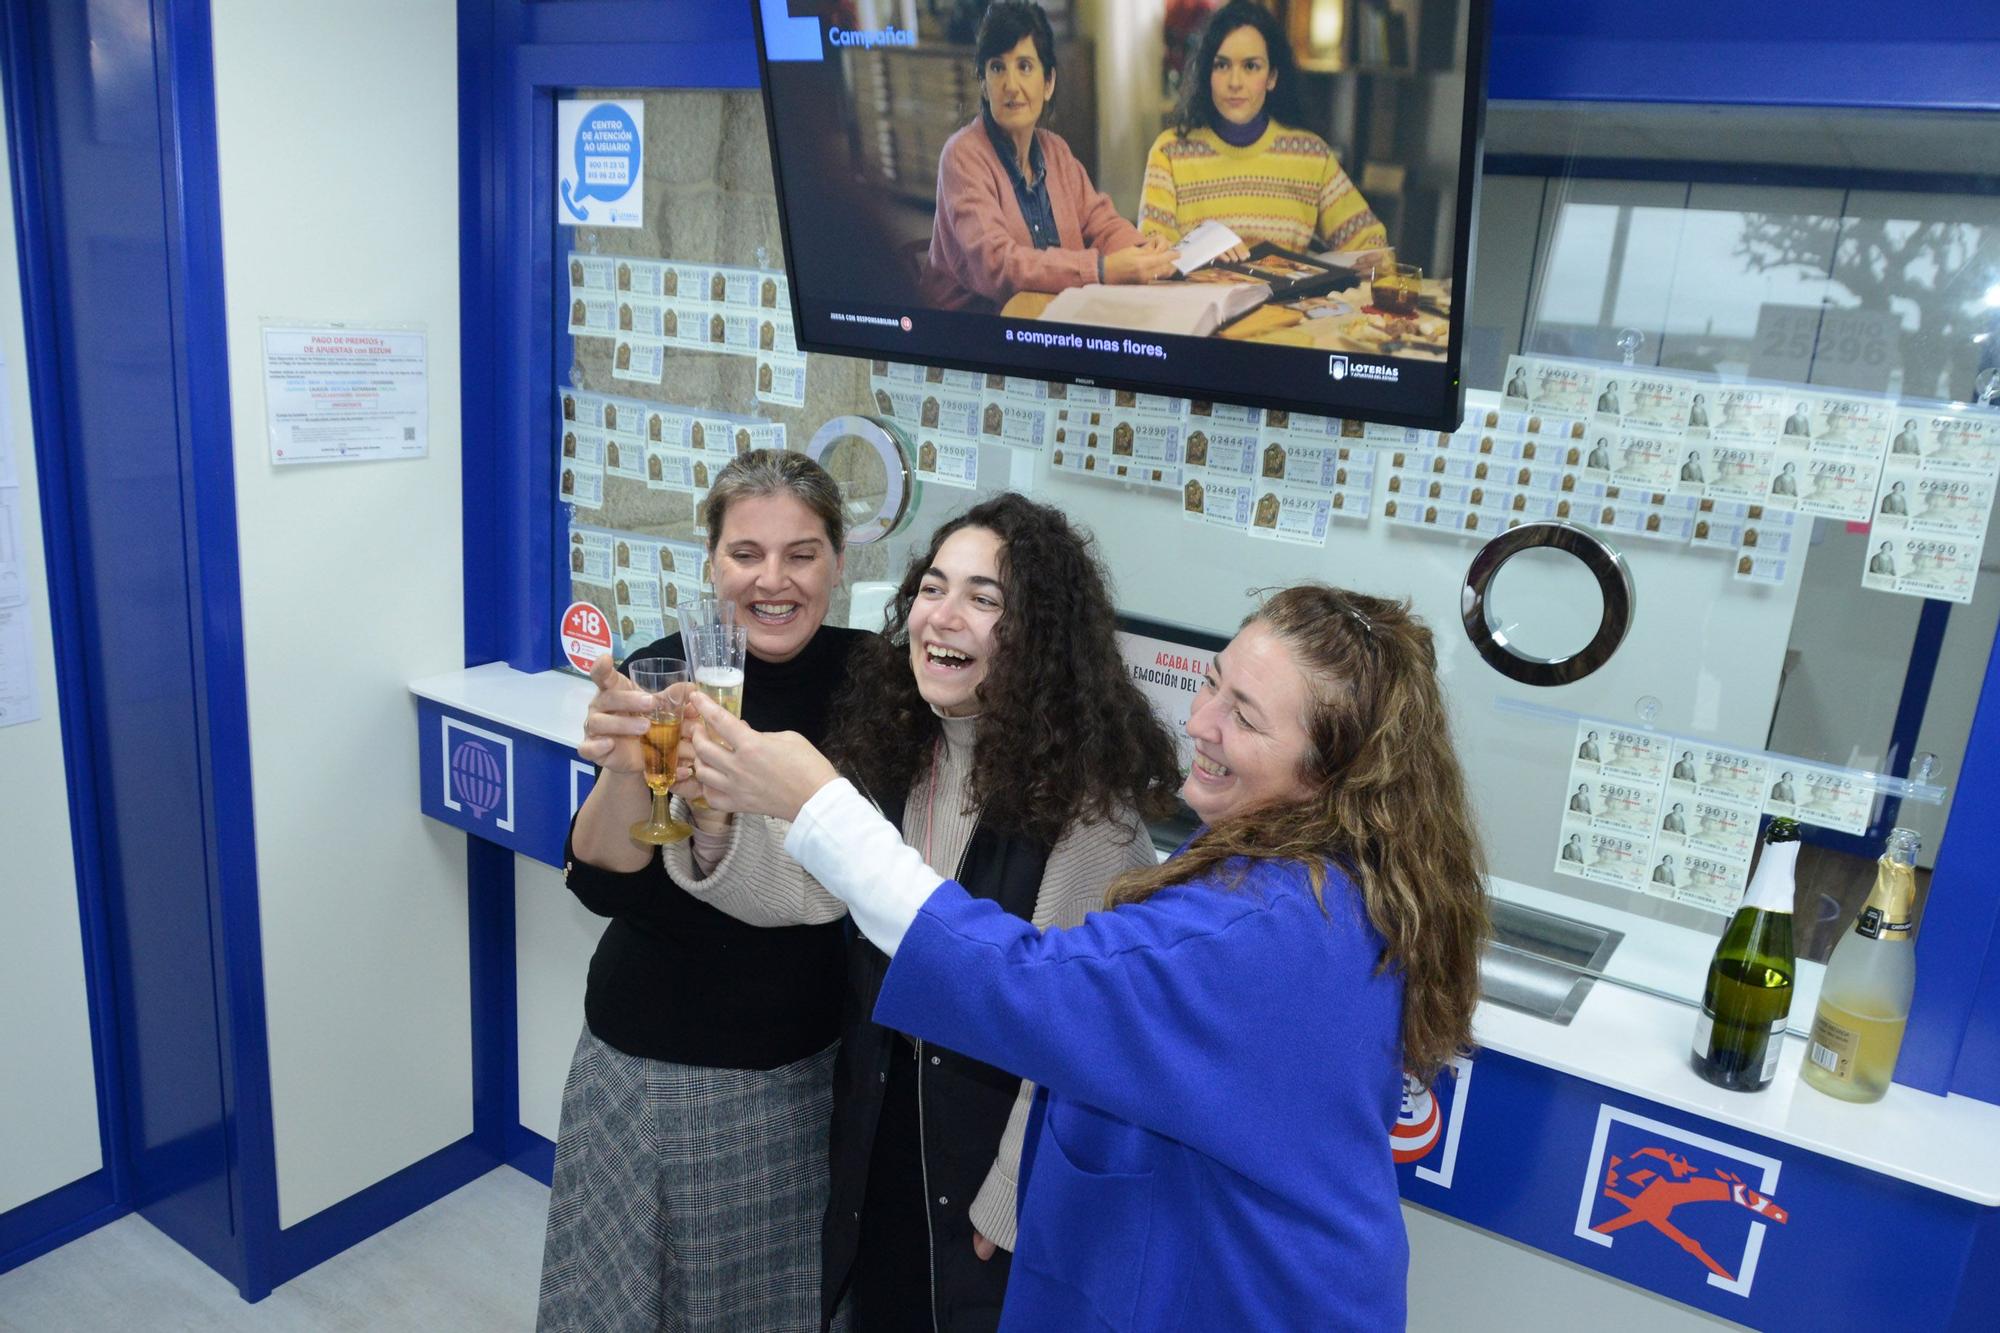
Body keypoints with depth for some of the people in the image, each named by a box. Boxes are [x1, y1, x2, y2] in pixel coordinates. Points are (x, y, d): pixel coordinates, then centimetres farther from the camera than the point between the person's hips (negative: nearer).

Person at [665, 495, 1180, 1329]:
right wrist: (714, 819, -33)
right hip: (876, 1111, 6)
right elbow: (802, 888, -14)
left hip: (999, 1127, -5)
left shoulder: (1085, 791, -24)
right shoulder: (888, 747, -5)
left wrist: (1014, 1195, -14)